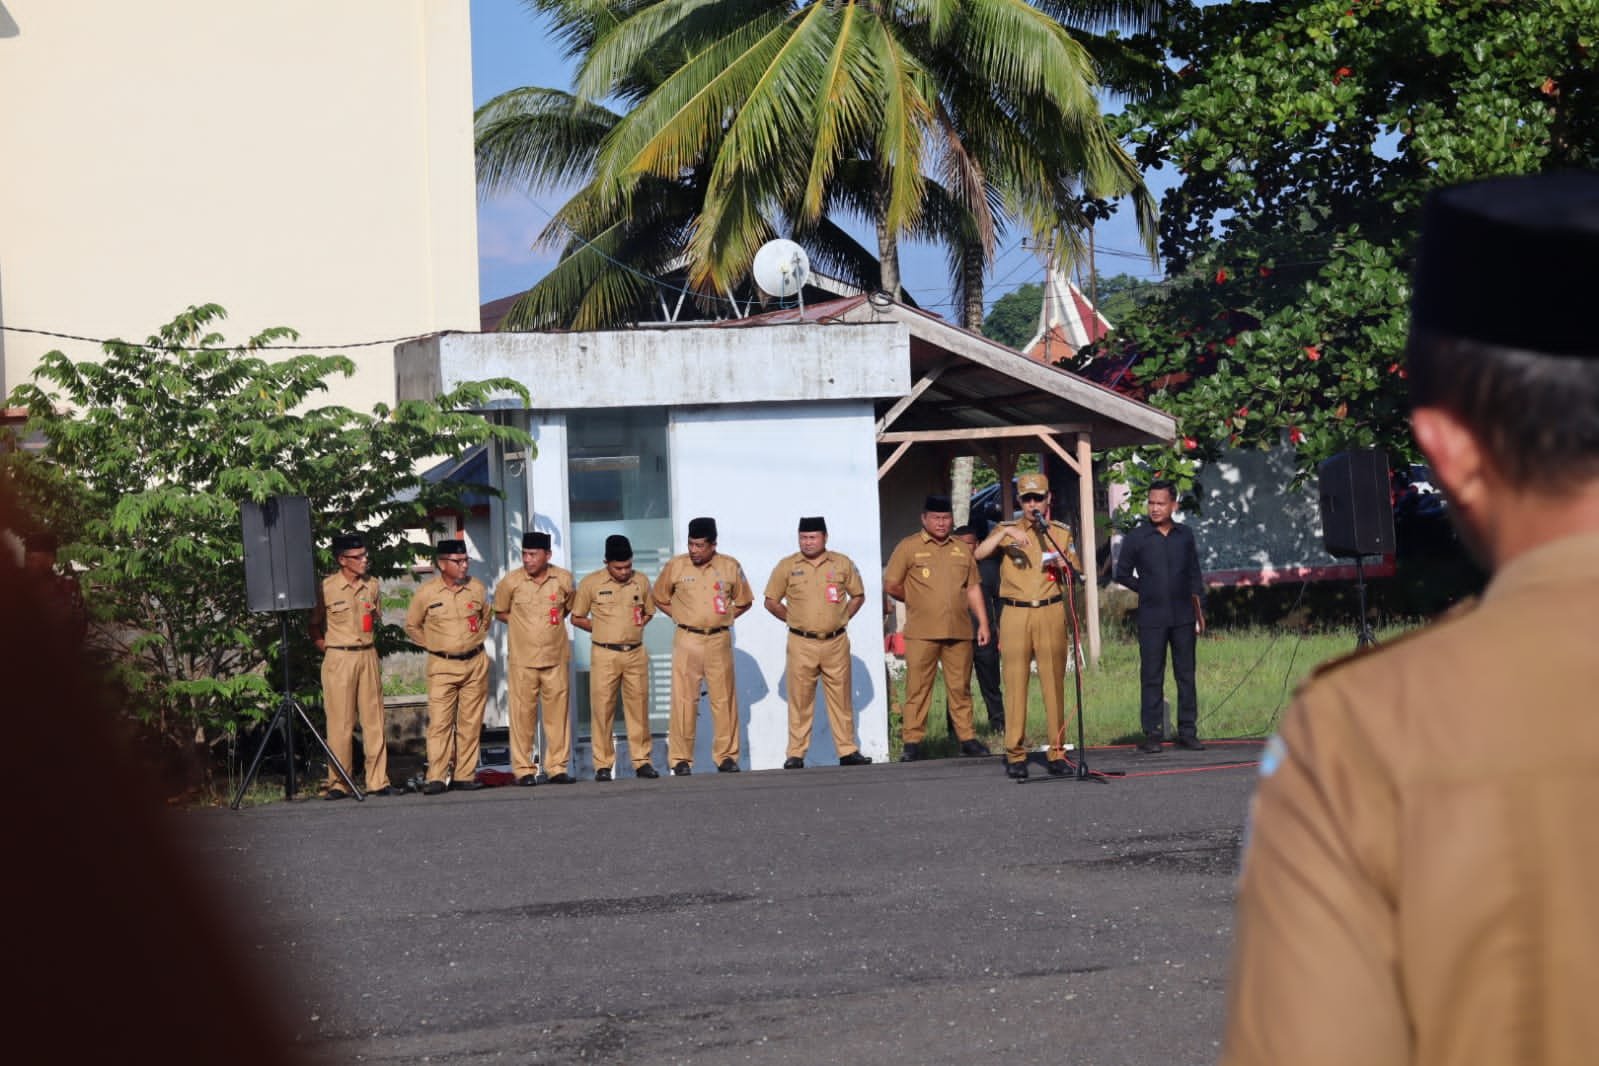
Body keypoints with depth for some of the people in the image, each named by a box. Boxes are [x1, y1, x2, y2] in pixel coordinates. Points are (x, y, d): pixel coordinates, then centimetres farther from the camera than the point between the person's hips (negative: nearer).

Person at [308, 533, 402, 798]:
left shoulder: (371, 586, 9)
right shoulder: (326, 588, -6)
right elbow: (314, 627, 3)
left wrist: (367, 646, 10)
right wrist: (330, 651, -2)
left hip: (368, 656, 5)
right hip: (339, 658, -5)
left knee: (374, 719, 3)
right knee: (340, 723, -4)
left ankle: (378, 781, 7)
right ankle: (337, 784, 1)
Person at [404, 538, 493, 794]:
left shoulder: (477, 588, 4)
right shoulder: (426, 593, -5)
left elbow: (487, 616, 23)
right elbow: (411, 626, 9)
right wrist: (432, 646, 6)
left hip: (475, 664, 3)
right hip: (442, 667, -3)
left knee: (471, 722, 3)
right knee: (439, 722, -9)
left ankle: (465, 775, 8)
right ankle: (436, 777, -8)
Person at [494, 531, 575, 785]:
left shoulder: (563, 579, 1)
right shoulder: (511, 582, -4)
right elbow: (500, 612, 10)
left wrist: (553, 622, 8)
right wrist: (523, 625, 2)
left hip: (556, 657, 2)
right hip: (522, 659, -2)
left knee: (558, 713, 4)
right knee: (523, 714, -2)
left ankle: (557, 767, 12)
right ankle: (523, 769, 4)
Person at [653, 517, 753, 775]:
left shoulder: (730, 567, 4)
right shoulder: (675, 566, 1)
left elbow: (744, 601, 17)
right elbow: (660, 599, 14)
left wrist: (725, 617, 6)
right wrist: (680, 617, 4)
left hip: (719, 640, 1)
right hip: (687, 641, -1)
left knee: (724, 699, 3)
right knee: (683, 699, -5)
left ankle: (726, 756, 12)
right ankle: (681, 759, -1)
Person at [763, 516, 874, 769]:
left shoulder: (842, 564, 6)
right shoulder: (787, 566, 3)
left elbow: (858, 596, 16)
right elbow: (771, 601, 10)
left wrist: (842, 618, 6)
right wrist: (793, 620, 4)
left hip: (836, 643, 1)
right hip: (801, 644, -1)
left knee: (840, 698, 3)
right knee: (800, 700, -2)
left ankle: (847, 751, 8)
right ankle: (796, 755, 1)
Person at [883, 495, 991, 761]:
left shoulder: (962, 550, 15)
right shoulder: (909, 547, 3)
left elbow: (973, 588, 17)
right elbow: (891, 585, 3)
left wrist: (983, 622, 10)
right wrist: (918, 602, 7)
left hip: (959, 631, 3)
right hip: (921, 633, -3)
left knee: (960, 687, 5)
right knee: (918, 688, -4)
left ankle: (967, 737, 10)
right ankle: (912, 742, -2)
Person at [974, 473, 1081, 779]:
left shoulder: (1061, 534, 14)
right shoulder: (1006, 530, 9)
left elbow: (1077, 573, 15)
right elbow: (980, 554, -8)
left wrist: (1063, 565, -5)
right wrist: (1005, 533, -20)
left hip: (1051, 613, 1)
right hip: (1015, 614, -1)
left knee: (1054, 683, -1)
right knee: (1015, 683, -5)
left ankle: (1057, 752, 3)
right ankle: (1015, 754, -3)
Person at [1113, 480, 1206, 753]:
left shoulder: (1185, 535, 6)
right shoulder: (1137, 537, -1)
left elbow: (1195, 576, 11)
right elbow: (1123, 574, 7)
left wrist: (1199, 611, 9)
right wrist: (1147, 591, 2)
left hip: (1183, 616, 2)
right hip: (1151, 619, -2)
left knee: (1186, 675, 5)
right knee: (1151, 677, -2)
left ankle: (1187, 731, 10)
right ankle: (1152, 734, 1)